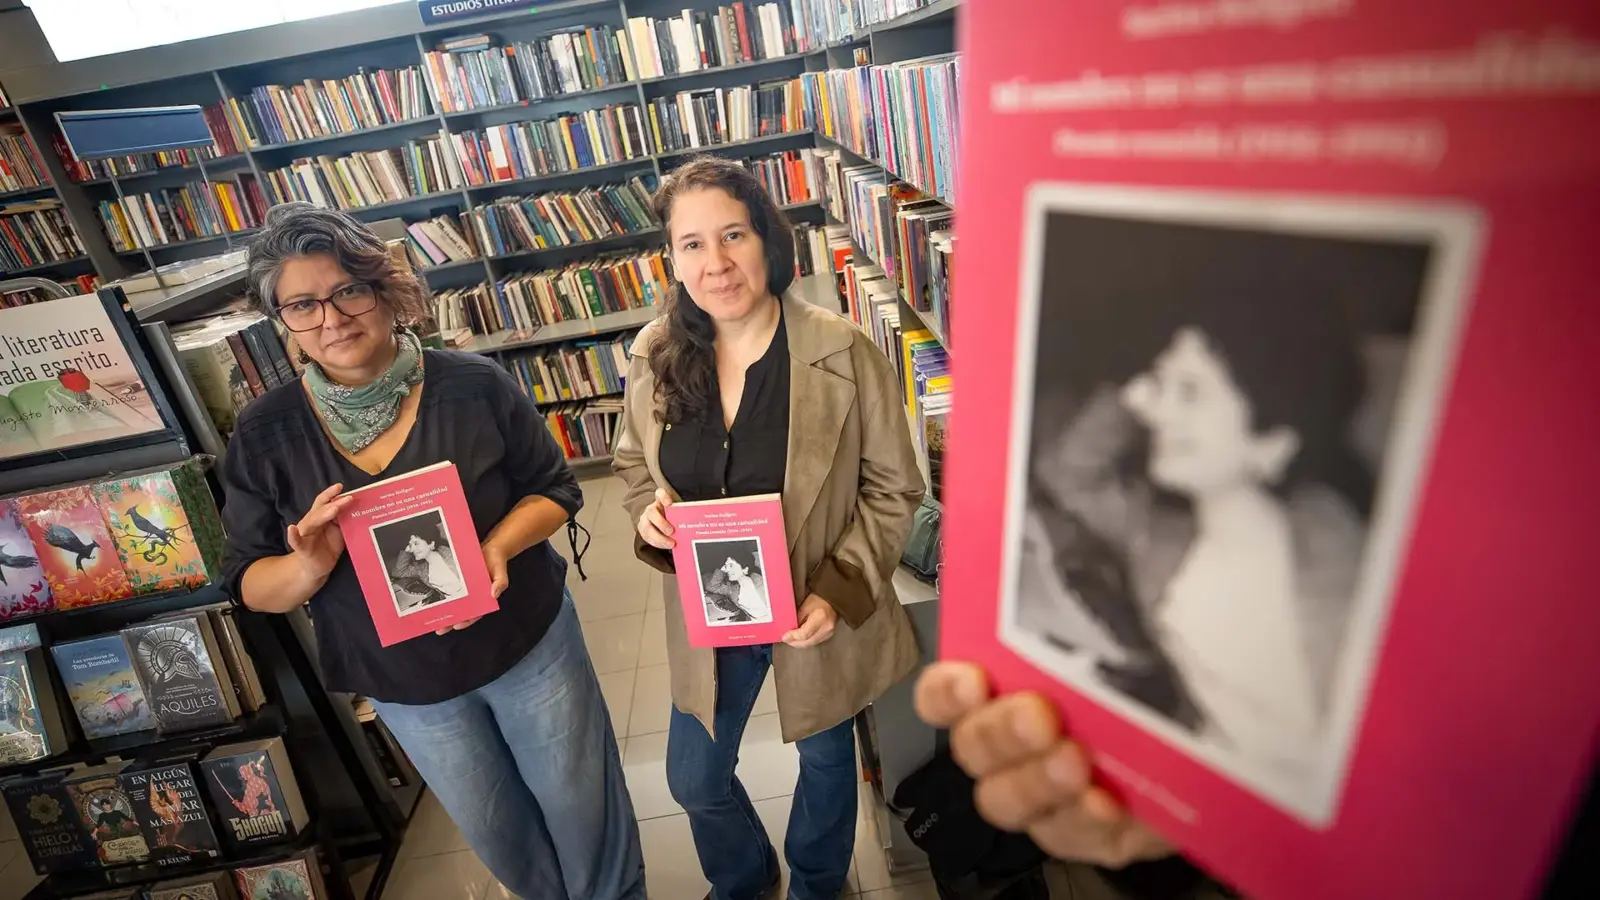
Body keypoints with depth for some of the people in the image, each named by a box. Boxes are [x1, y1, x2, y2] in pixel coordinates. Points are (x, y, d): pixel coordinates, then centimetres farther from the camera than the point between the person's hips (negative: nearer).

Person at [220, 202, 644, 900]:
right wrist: (310, 565, -27)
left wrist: (498, 547, -28)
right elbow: (250, 586, -4)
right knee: (494, 831, 24)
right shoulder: (263, 436, -11)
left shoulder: (474, 385, -17)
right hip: (400, 681, 2)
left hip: (528, 640, -2)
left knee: (581, 802, 18)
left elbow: (555, 489, -8)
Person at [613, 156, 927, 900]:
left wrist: (840, 590, -23)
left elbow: (893, 488, -12)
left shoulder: (845, 353, -21)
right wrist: (649, 512, -17)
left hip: (818, 612, -2)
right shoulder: (655, 356, -10)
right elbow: (633, 463, 5)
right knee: (694, 780, 21)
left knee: (824, 758, 25)